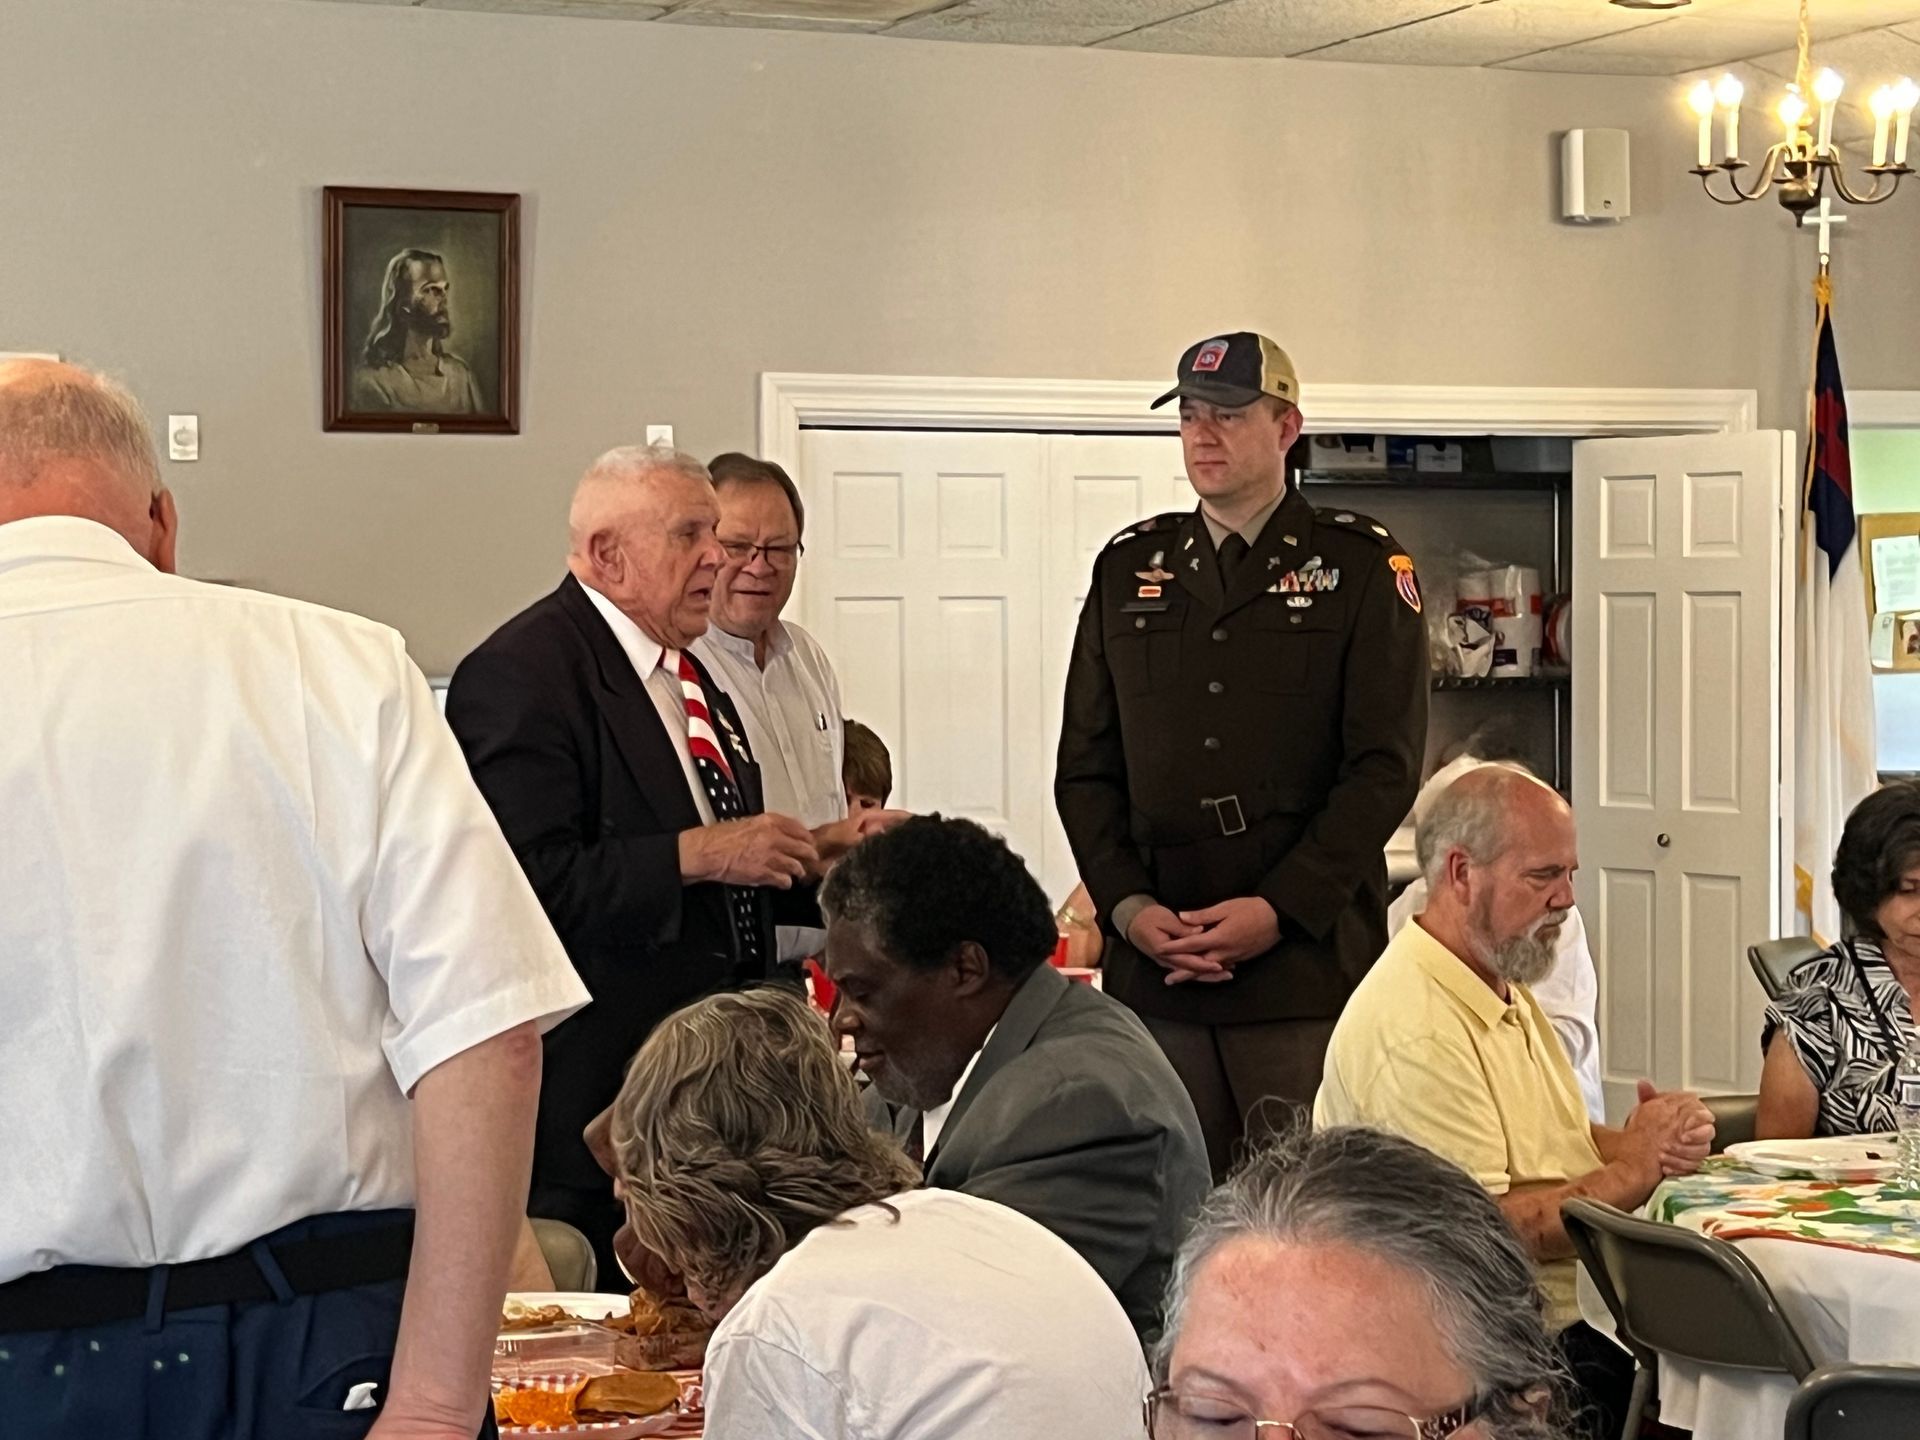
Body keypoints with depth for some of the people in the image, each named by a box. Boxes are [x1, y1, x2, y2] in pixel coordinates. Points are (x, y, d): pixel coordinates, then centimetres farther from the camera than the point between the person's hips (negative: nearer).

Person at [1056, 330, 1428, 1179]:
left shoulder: (1361, 569, 4)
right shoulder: (1129, 569, 15)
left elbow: (1385, 767, -3)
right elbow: (1085, 765, 13)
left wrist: (1278, 910, -12)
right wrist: (1128, 906, -2)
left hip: (1310, 963, -3)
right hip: (1151, 971, 3)